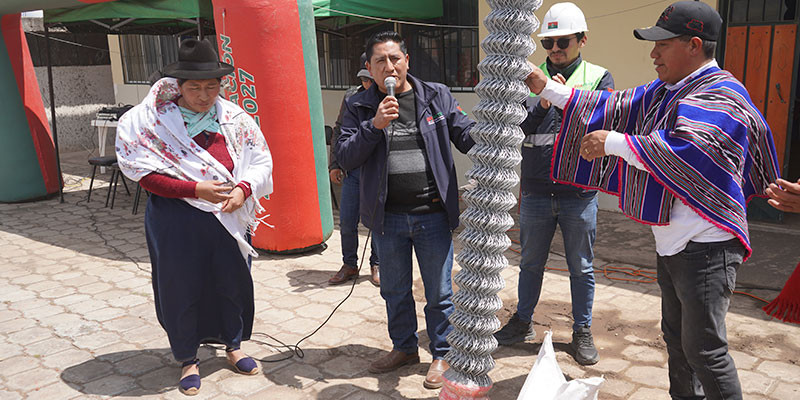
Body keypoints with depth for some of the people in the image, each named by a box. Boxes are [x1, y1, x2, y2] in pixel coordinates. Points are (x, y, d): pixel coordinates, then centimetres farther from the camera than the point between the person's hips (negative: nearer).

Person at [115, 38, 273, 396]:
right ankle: (188, 359, 30)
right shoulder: (154, 121, -8)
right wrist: (196, 189, -22)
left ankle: (233, 346, 38)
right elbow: (145, 175, -11)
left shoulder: (235, 119, -1)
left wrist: (243, 188, -16)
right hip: (176, 221, -2)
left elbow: (261, 162, 4)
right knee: (181, 288, 9)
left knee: (233, 281, 14)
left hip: (229, 216, 3)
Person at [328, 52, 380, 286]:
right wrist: (335, 164, 11)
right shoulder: (351, 97, 7)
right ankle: (349, 266, 23)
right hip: (352, 169, 4)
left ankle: (377, 265, 25)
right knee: (346, 221, 5)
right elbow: (339, 131, 14)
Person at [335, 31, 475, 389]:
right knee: (394, 290, 19)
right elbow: (345, 158, -6)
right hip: (388, 218, 2)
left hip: (433, 215, -1)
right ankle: (404, 347, 41)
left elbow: (469, 136, 0)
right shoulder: (359, 107, 2)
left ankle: (441, 354, 30)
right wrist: (374, 125, -19)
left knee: (439, 292, 9)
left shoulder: (437, 96, 1)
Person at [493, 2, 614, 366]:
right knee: (531, 262, 15)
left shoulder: (599, 78, 1)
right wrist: (541, 106, -22)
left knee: (581, 267, 11)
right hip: (535, 190, 1)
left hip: (579, 192, -1)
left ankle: (582, 331, 28)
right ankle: (523, 322, 33)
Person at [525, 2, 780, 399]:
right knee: (676, 337, 21)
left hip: (705, 246, -9)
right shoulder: (665, 91, 11)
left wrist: (614, 143, -24)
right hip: (671, 242, 9)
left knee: (704, 349, -2)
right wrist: (549, 90, 9)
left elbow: (682, 152, -32)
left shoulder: (721, 95, -17)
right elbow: (615, 108, 12)